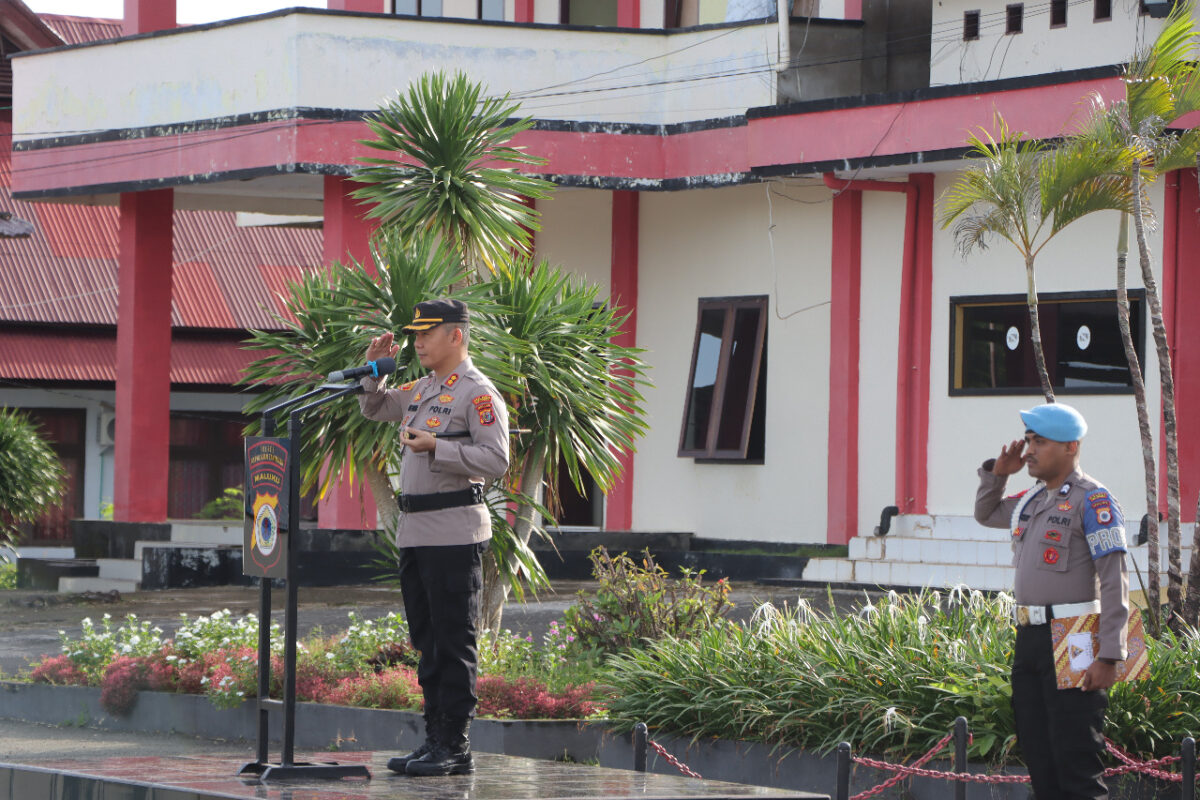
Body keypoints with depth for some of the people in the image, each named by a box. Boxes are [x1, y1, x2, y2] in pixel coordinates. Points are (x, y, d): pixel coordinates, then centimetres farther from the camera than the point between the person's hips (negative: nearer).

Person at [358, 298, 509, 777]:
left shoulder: (478, 394, -8)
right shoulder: (422, 390, 17)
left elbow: (496, 459, -16)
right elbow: (373, 409, 32)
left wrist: (437, 449, -23)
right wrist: (373, 370, 14)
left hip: (454, 533, -9)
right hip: (414, 530, 9)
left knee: (454, 642, -7)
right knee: (426, 642, 11)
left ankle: (455, 747, -5)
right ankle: (435, 739, 16)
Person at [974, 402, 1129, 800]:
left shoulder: (1092, 500, -9)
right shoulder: (1031, 500, 15)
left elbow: (1114, 582, -14)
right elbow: (985, 514, 36)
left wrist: (1109, 656, -20)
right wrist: (997, 472, 15)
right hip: (1029, 637, 9)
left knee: (1076, 766, -10)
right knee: (1039, 757, 10)